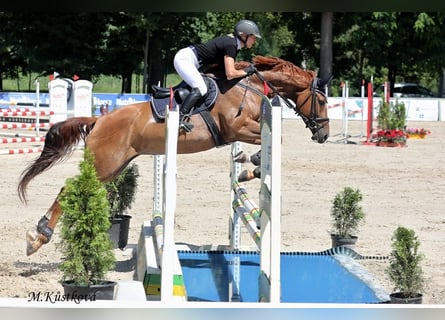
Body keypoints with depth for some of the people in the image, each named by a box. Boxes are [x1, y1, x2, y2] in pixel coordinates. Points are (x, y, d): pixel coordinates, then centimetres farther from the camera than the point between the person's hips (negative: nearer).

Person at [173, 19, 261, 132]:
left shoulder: (232, 41, 10)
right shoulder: (231, 45, -19)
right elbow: (230, 74, -24)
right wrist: (246, 71, -10)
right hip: (184, 58, -10)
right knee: (201, 89, -23)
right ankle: (181, 117, -31)